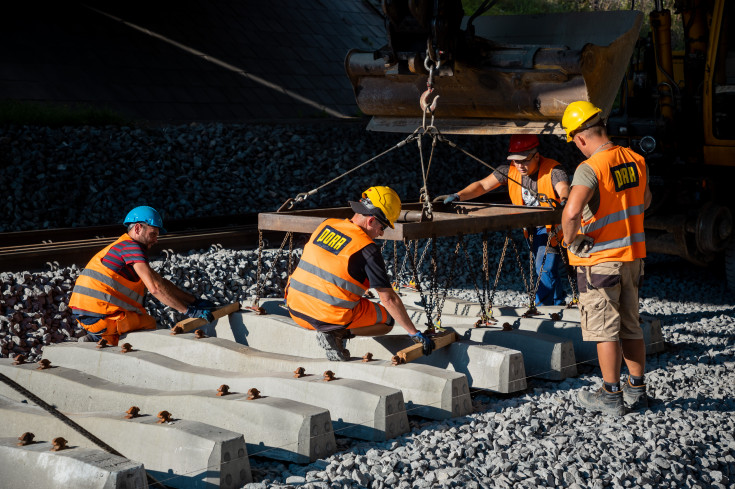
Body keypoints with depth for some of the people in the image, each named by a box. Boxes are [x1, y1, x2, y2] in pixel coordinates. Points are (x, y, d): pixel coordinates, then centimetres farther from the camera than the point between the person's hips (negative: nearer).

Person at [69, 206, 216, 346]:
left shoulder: (123, 246, 20)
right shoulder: (131, 246, -12)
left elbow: (160, 280, 23)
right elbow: (155, 287, -21)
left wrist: (194, 301, 18)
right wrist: (189, 311, -18)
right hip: (98, 317, -10)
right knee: (149, 323, 7)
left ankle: (97, 337, 12)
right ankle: (106, 338, -4)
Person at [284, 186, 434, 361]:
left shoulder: (326, 225, 4)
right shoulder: (368, 249, -14)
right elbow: (388, 298, -13)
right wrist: (415, 333, -5)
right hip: (331, 318, -7)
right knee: (387, 320, 15)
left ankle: (332, 331, 10)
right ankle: (337, 333, -6)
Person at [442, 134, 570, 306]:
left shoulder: (552, 171, -22)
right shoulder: (510, 170, -6)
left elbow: (563, 188, -41)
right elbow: (483, 185, -4)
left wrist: (563, 202, -66)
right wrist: (457, 196, -19)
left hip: (553, 226, -7)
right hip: (533, 229, 7)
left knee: (546, 269, -19)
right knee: (544, 269, 17)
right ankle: (559, 302, 35)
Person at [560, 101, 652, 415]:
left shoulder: (590, 168, -21)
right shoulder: (636, 161, 3)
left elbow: (571, 212, -35)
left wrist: (571, 239, -18)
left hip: (599, 260, -7)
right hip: (633, 255, 7)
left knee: (605, 329, 3)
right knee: (631, 326, 15)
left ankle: (611, 396, 9)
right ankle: (637, 390, 22)